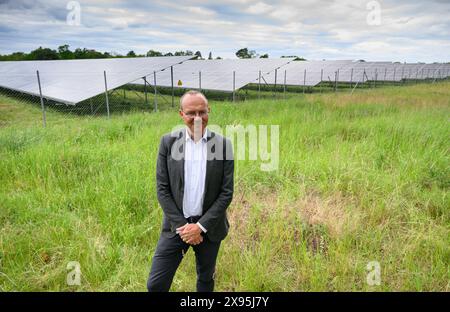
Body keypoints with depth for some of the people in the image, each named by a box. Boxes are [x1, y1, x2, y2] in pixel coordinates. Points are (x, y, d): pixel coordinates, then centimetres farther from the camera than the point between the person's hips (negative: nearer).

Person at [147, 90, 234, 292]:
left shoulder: (223, 144, -8)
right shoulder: (168, 142, -6)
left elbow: (226, 192, -7)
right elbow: (162, 189, -6)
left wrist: (201, 226, -13)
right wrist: (182, 226, -11)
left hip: (209, 226, 0)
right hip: (176, 226, 0)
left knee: (205, 279, 20)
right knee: (155, 284, 3)